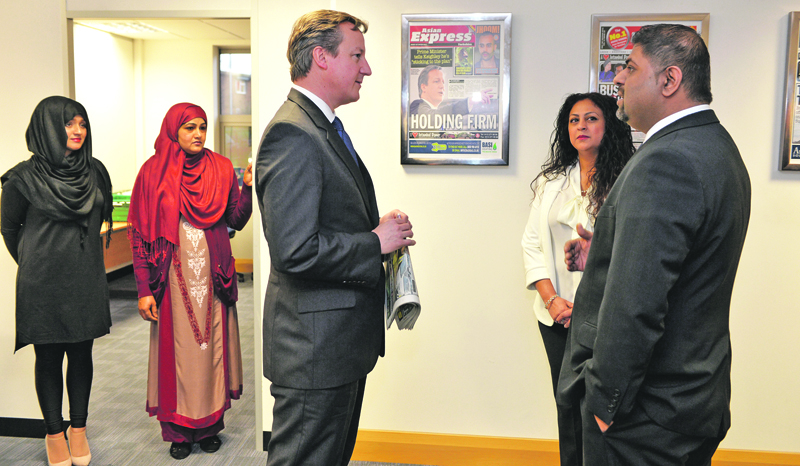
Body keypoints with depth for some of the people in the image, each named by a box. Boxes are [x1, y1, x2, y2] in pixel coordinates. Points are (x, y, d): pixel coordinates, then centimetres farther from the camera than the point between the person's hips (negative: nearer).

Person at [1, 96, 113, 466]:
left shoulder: (95, 172, 3)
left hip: (86, 280, 3)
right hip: (43, 283, -3)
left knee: (82, 354, 10)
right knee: (49, 358, 7)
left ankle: (78, 429, 25)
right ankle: (54, 435, 21)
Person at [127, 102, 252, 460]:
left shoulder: (220, 168, 4)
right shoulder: (154, 171, -2)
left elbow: (236, 221, 2)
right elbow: (139, 233, -3)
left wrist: (248, 189, -15)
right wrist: (144, 289, -8)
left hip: (213, 277, 2)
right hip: (174, 279, -2)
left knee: (212, 346, 7)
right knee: (177, 349, 5)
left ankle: (210, 425, 22)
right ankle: (179, 430, 19)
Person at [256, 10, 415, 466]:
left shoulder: (326, 127, 15)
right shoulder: (291, 133, -19)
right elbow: (295, 251, -27)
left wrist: (382, 228, 6)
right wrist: (376, 242, -15)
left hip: (342, 341, 10)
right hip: (315, 349, -10)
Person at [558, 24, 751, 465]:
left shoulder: (665, 162, -25)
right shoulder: (717, 147, 9)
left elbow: (634, 307, -30)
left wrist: (605, 402, -19)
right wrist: (603, 257, 8)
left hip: (647, 414, -10)